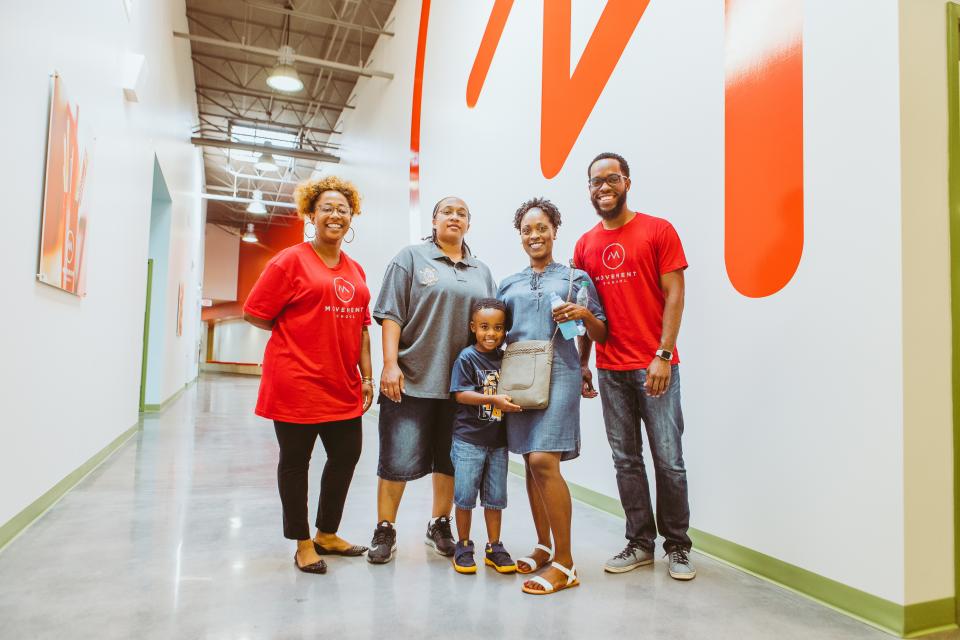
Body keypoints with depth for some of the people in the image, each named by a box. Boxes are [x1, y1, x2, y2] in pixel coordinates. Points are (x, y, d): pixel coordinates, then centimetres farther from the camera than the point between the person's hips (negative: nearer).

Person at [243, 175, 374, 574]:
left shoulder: (355, 271, 11)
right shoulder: (291, 260, -5)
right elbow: (254, 314, -6)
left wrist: (367, 376, 10)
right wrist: (295, 333, 0)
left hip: (343, 385, 6)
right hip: (297, 381, -6)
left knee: (347, 455, 12)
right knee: (295, 459, 7)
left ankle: (327, 534, 33)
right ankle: (302, 543, 25)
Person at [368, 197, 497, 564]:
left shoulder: (482, 272, 14)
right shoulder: (411, 257, 3)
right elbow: (391, 315, -4)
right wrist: (390, 364, -14)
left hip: (463, 382, 4)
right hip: (412, 379, -4)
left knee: (451, 458, 12)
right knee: (398, 458, 0)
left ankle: (440, 526, 29)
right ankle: (385, 530, 17)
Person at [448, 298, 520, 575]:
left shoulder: (505, 358, 5)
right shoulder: (467, 358, -9)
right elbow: (460, 394, -16)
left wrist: (513, 401, -4)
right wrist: (494, 399, -26)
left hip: (498, 439, 5)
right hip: (468, 439, -4)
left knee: (496, 497, 12)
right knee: (465, 495, 4)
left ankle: (494, 548, 26)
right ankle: (463, 547, 22)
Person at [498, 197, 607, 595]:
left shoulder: (575, 277, 7)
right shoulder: (509, 285, 17)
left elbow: (601, 336, 7)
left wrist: (585, 315, -12)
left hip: (557, 373, -5)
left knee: (544, 460, -15)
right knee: (530, 461, 9)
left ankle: (565, 564, -3)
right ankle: (544, 546, 25)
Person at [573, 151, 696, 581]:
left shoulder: (658, 231, 0)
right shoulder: (585, 245, 12)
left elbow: (674, 296, -5)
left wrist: (663, 356, -13)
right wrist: (582, 362, 12)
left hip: (655, 367, -4)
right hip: (610, 369, 4)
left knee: (668, 459, 1)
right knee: (626, 459, 9)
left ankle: (677, 546, 19)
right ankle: (640, 542, 23)